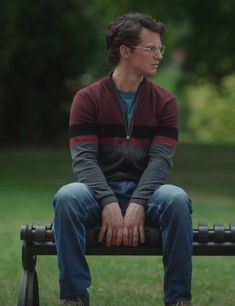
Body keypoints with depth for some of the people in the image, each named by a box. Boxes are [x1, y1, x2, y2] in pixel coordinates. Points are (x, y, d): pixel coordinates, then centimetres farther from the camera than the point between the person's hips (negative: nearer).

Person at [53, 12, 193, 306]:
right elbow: (84, 158, -10)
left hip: (145, 191, 1)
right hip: (100, 190, -1)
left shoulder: (164, 101, 4)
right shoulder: (88, 98, 0)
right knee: (67, 197, -35)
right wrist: (109, 203, -27)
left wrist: (137, 205, -24)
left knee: (177, 199, -34)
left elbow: (160, 159, -7)